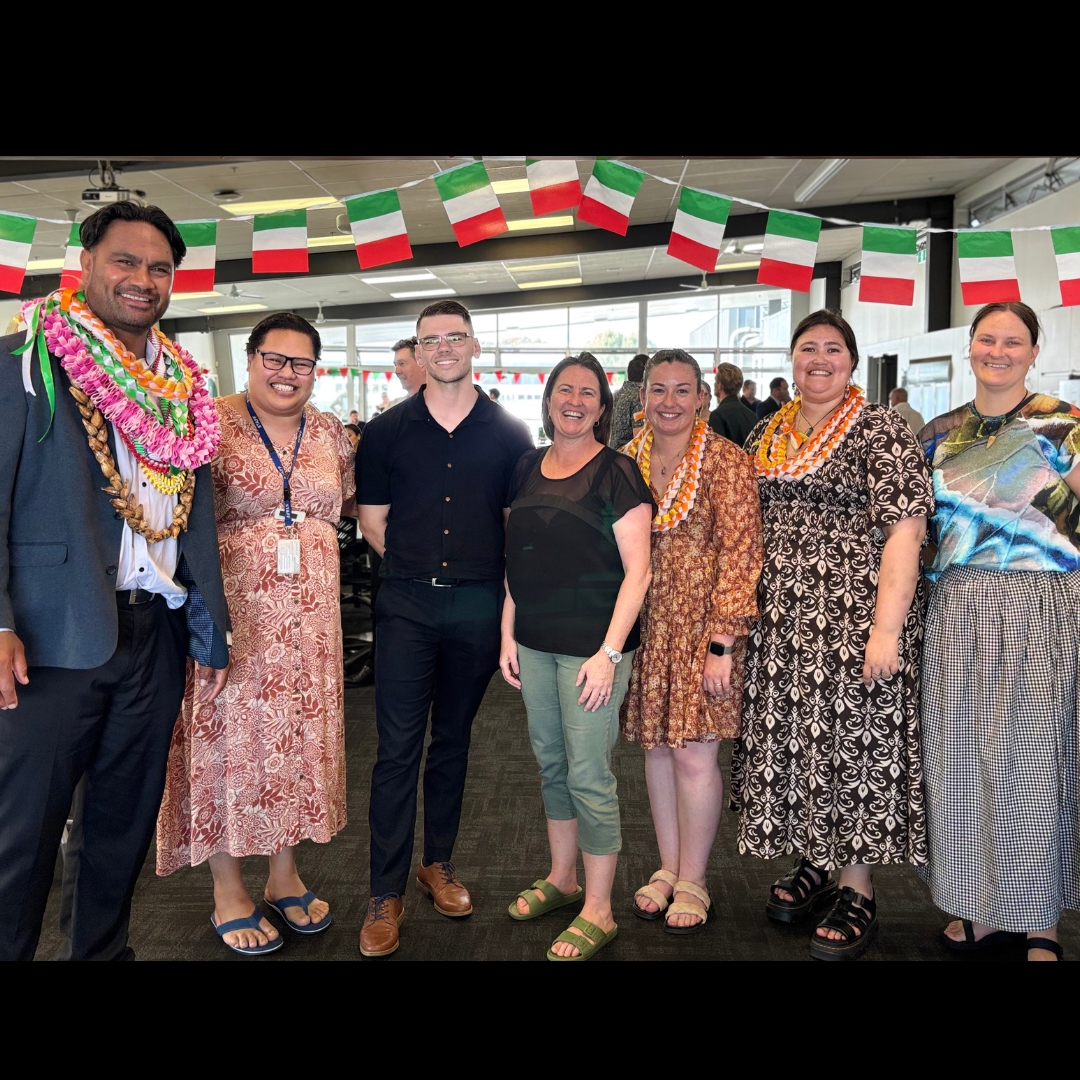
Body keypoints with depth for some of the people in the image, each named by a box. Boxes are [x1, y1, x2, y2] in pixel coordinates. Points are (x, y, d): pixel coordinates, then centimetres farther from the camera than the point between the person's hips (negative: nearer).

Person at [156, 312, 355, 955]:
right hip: (234, 607, -4)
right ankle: (229, 890, 20)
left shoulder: (331, 433, 8)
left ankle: (285, 874, 28)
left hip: (311, 610, 5)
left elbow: (343, 505, 23)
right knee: (233, 731, 3)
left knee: (302, 729, 10)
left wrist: (308, 535, 8)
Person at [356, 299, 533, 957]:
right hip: (408, 605, -1)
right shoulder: (388, 431, 3)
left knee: (453, 741, 14)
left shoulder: (508, 433, 3)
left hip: (478, 605, 1)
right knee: (398, 748, -1)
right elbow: (373, 520, 7)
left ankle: (440, 862, 31)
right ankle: (387, 893, 9)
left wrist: (506, 598, 0)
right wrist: (421, 564, 2)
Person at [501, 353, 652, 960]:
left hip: (592, 645, -6)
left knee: (588, 774, -1)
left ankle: (599, 913, 14)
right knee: (551, 762, 17)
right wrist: (509, 634, 8)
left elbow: (637, 570, -11)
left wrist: (609, 652, -17)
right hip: (536, 642, 6)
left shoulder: (617, 473, -8)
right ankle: (562, 879, 35)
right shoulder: (529, 470, 10)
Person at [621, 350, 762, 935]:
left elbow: (739, 555, -11)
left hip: (702, 623, -4)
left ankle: (691, 881, 19)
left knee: (694, 753, -1)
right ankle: (667, 869, 29)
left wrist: (723, 641, -16)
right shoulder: (627, 460, 6)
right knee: (657, 745, 12)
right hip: (645, 623, 4)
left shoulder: (725, 460, -8)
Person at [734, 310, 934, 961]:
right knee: (789, 733, 11)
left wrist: (887, 628, -22)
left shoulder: (880, 430, -6)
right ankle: (814, 863, 30)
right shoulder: (767, 434, 12)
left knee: (852, 739, 0)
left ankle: (858, 891, 15)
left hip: (854, 614, -6)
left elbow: (905, 530, -14)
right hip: (780, 619, 6)